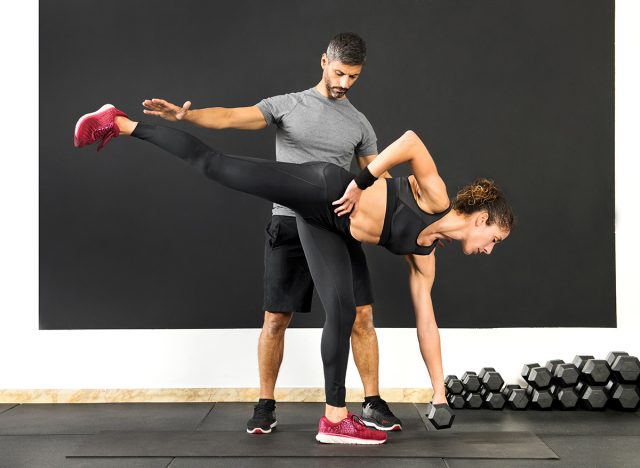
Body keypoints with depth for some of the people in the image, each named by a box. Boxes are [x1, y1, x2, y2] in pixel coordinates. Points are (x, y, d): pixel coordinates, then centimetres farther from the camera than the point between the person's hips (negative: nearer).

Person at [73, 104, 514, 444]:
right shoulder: (436, 197, -11)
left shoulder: (424, 253, 11)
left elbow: (426, 318, 14)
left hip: (325, 221, 8)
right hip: (323, 189, -7)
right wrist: (363, 181, -21)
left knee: (342, 313, -1)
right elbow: (411, 141, -22)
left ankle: (335, 418, 6)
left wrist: (439, 390, 15)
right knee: (215, 165, -4)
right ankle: (121, 123, 10)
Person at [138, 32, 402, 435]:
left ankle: (373, 404, 11)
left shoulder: (359, 124, 9)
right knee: (276, 320, 2)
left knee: (361, 316, -2)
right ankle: (266, 405, 17)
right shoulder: (287, 105, 1)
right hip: (290, 226, -2)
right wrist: (186, 114, -32)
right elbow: (230, 117, -13)